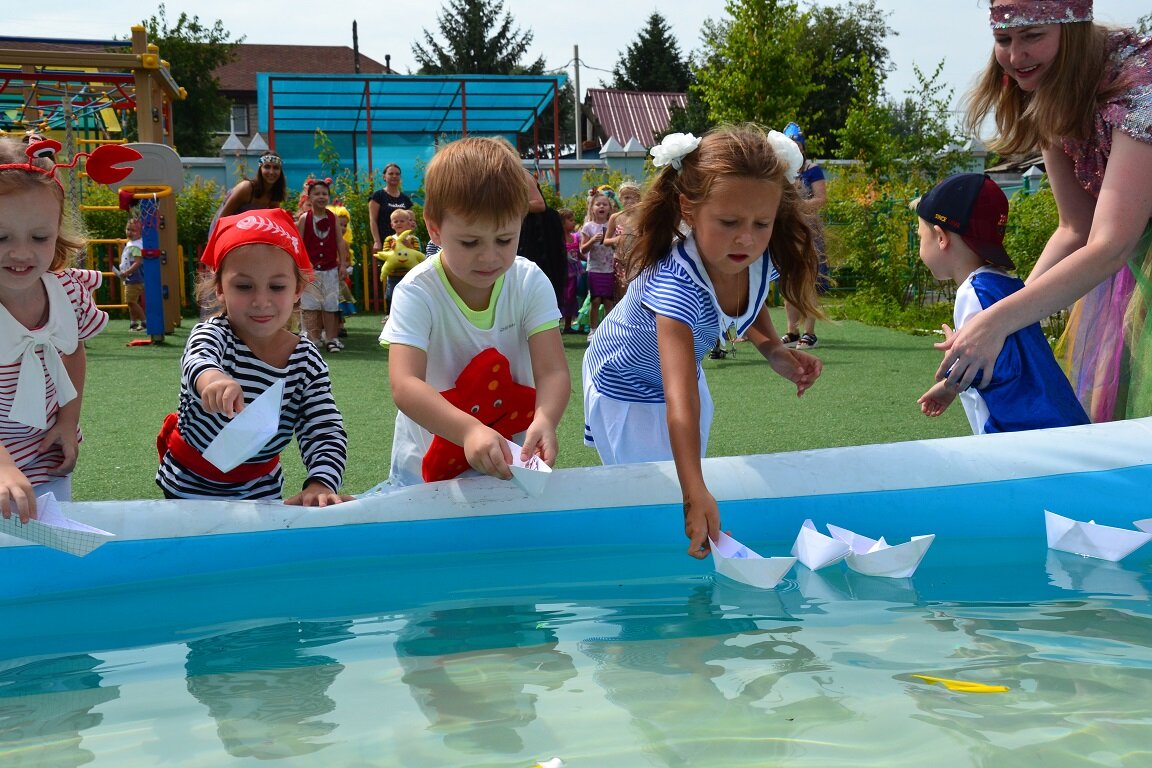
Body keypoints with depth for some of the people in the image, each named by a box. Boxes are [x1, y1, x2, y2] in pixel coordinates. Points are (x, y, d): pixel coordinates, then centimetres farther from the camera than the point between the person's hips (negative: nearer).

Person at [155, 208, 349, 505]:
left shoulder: (307, 361, -12)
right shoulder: (214, 334, -20)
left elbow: (326, 433, -17)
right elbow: (197, 359, -43)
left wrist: (320, 486, -38)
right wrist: (211, 379, -68)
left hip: (263, 492, 2)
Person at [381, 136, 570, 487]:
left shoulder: (530, 283, -10)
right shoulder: (417, 292, -19)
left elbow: (553, 371, -16)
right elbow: (404, 385, -30)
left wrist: (544, 420, -39)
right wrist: (469, 430, -47)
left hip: (510, 461, 2)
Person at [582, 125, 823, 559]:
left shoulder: (761, 260, -23)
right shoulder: (677, 282, -44)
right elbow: (679, 398, -52)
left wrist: (775, 351, -14)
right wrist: (695, 493, -61)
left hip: (685, 372, 6)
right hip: (627, 388, -6)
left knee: (692, 473, 17)